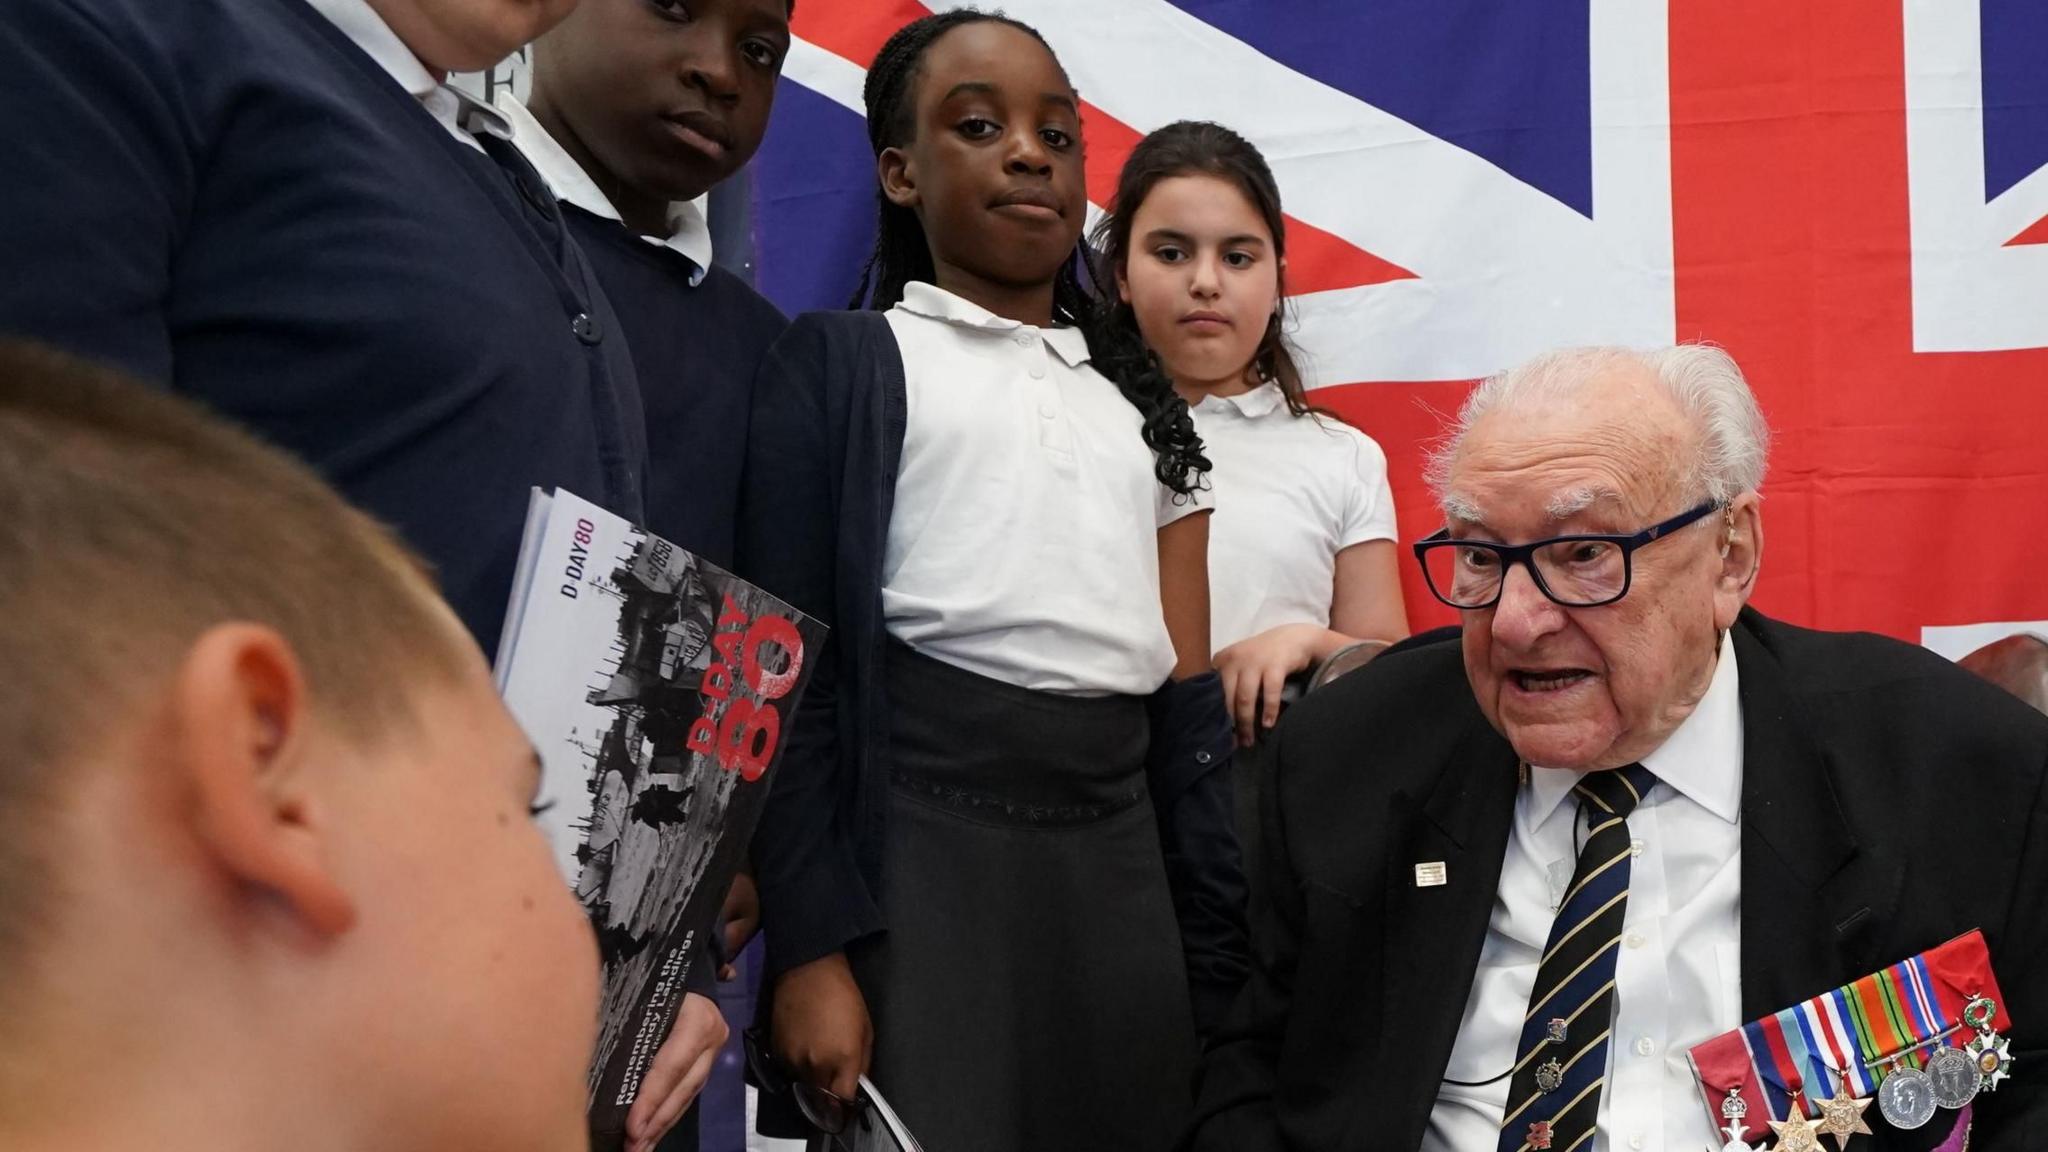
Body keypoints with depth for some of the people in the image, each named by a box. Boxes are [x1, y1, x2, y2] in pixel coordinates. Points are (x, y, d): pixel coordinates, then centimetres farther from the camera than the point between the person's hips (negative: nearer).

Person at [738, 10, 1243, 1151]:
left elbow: (1189, 701, 13)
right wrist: (811, 946, -12)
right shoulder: (843, 362, 4)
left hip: (1120, 864, 5)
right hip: (918, 844, -4)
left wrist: (1216, 951, 8)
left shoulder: (1142, 408, 17)